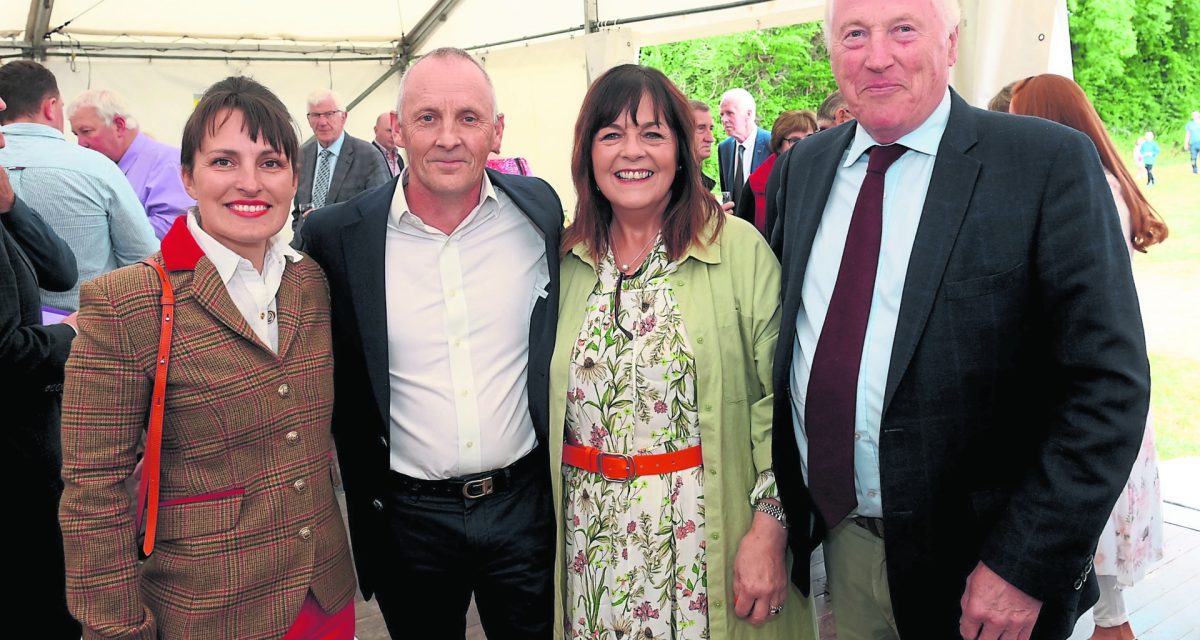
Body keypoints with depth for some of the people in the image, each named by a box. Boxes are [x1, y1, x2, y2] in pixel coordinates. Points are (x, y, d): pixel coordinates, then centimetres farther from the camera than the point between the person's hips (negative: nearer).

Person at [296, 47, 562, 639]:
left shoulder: (540, 210, -5)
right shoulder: (335, 238, -10)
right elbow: (325, 384, 0)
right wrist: (364, 500, 2)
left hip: (525, 501, 1)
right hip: (409, 516, -1)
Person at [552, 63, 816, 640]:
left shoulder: (740, 249, -8)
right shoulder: (563, 258, 3)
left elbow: (782, 400, -11)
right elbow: (544, 402, 10)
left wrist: (768, 531, -16)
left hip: (706, 543, -3)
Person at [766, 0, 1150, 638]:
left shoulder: (1052, 163, -13)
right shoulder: (803, 166, 3)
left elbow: (1108, 382, -16)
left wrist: (1026, 565, -19)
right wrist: (779, 496, 6)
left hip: (972, 565, -4)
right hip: (836, 534, 5)